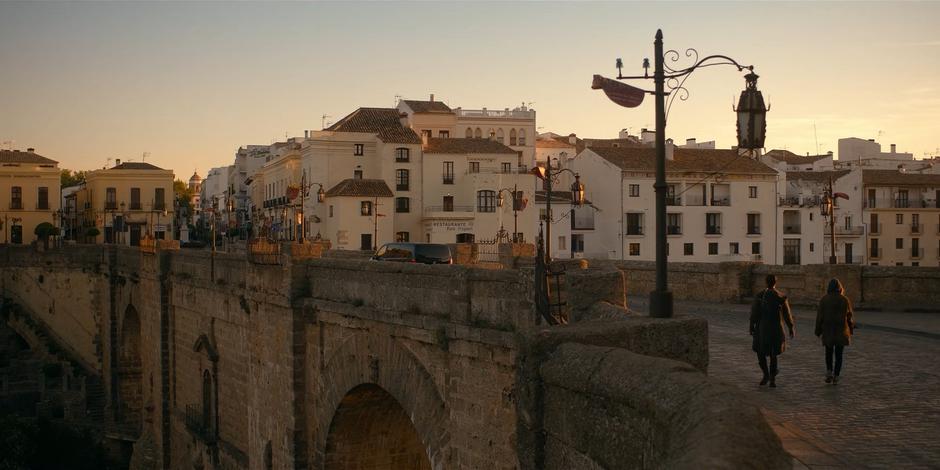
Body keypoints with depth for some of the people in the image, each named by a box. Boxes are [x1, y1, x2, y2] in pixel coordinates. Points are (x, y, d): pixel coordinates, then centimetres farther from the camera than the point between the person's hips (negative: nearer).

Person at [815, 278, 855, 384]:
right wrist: (851, 330, 14)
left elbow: (820, 316, -5)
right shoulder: (845, 300, -3)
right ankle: (836, 377, 4)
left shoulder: (824, 299, -5)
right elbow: (849, 316, 2)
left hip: (828, 330, 0)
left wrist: (818, 331, 3)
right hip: (841, 331, 0)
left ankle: (829, 372, 2)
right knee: (839, 354, 7)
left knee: (829, 352, 18)